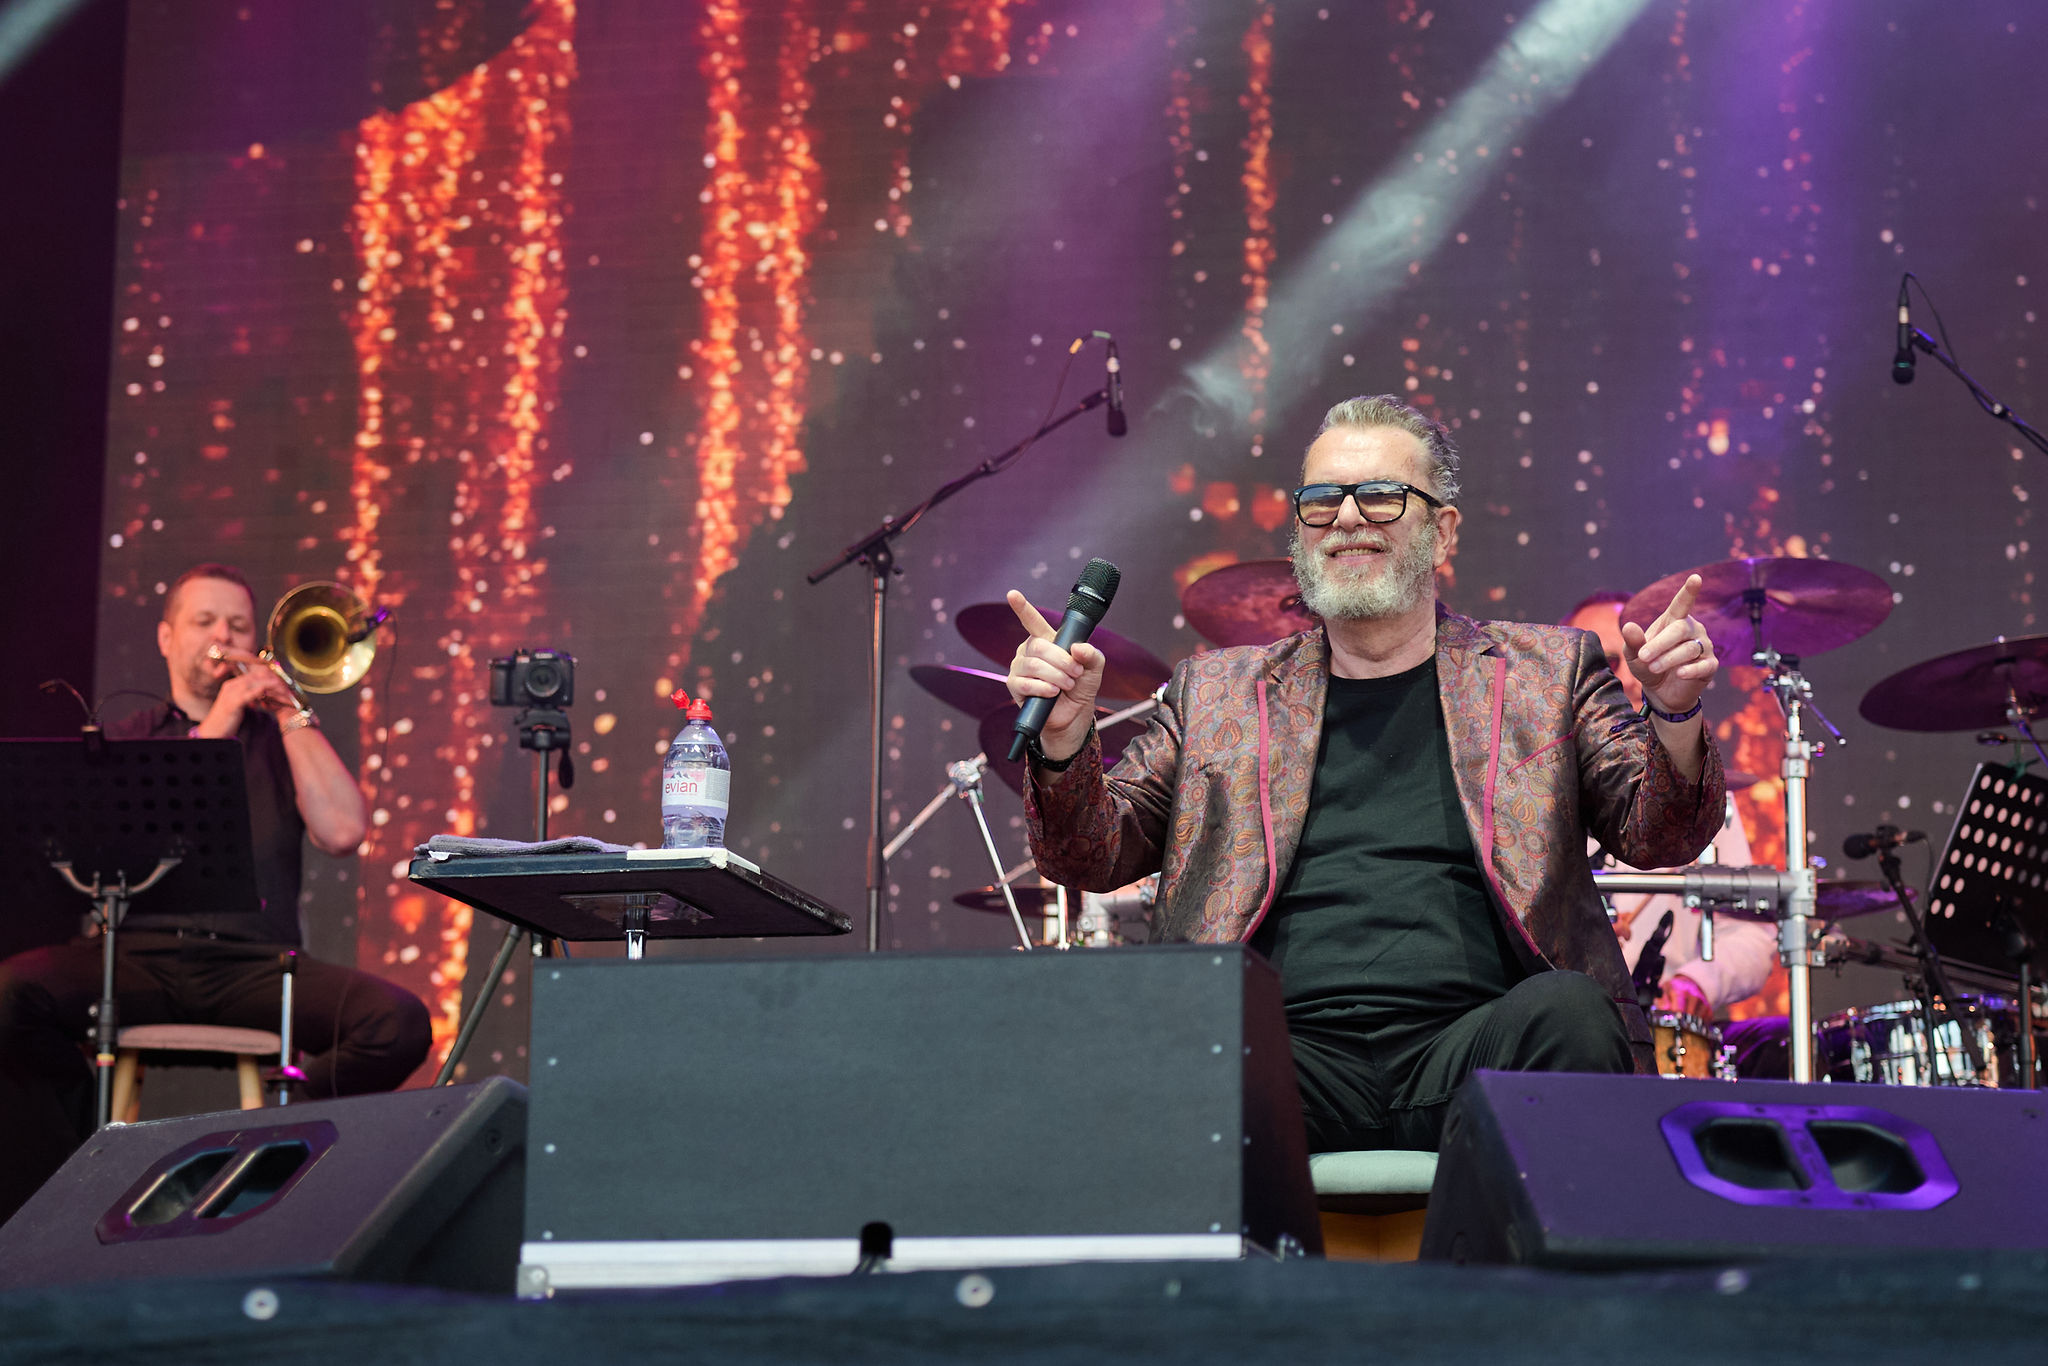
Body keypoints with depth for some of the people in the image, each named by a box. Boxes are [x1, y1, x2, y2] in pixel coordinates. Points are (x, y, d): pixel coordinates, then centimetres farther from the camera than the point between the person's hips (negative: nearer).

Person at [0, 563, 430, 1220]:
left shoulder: (283, 741, 22)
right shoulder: (126, 739, 22)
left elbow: (342, 832, 2)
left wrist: (291, 712, 5)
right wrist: (214, 728, -1)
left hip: (255, 965, 0)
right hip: (137, 956, 0)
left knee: (399, 1024, -28)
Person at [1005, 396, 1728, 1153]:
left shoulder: (1547, 671, 18)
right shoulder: (1219, 690, 21)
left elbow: (1657, 835, 8)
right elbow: (1091, 857, 16)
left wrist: (1674, 715, -13)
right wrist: (1065, 737, -5)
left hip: (1470, 1050, 1)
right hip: (1293, 1054, 0)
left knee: (1567, 1008, -33)